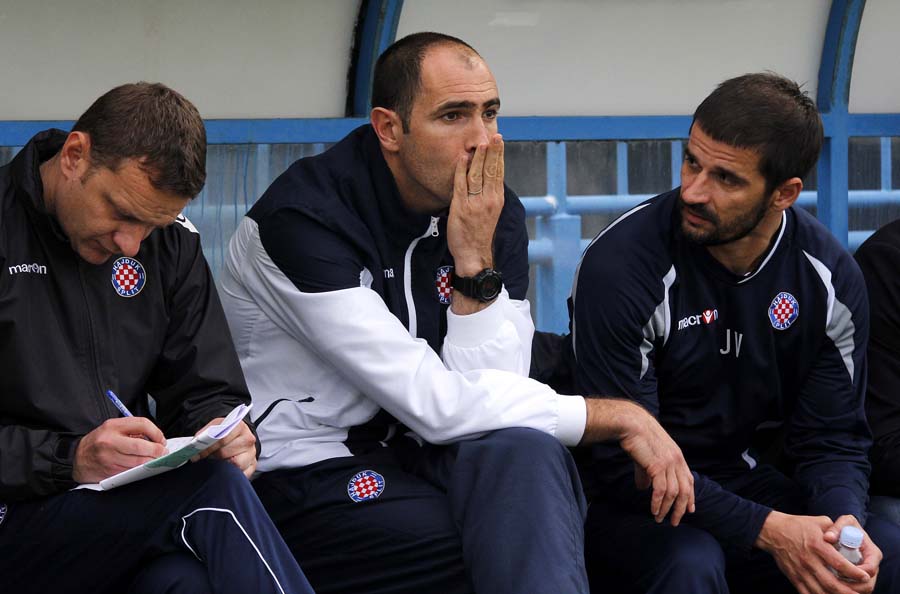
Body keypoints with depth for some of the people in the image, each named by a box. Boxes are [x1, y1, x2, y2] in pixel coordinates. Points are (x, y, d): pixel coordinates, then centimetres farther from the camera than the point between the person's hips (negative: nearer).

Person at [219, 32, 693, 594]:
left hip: (425, 453, 5)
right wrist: (618, 416, -17)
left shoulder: (495, 211, 0)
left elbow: (490, 392, -7)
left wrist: (475, 262, -18)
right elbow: (440, 408, -22)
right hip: (316, 472, -5)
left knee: (526, 452, -28)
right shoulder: (303, 220, -19)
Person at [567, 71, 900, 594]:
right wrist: (765, 529, -28)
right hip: (634, 504, -4)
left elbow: (832, 438, 1)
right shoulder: (621, 266, -19)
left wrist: (845, 519, -23)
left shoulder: (831, 277, -4)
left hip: (755, 485, 4)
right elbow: (622, 457, -19)